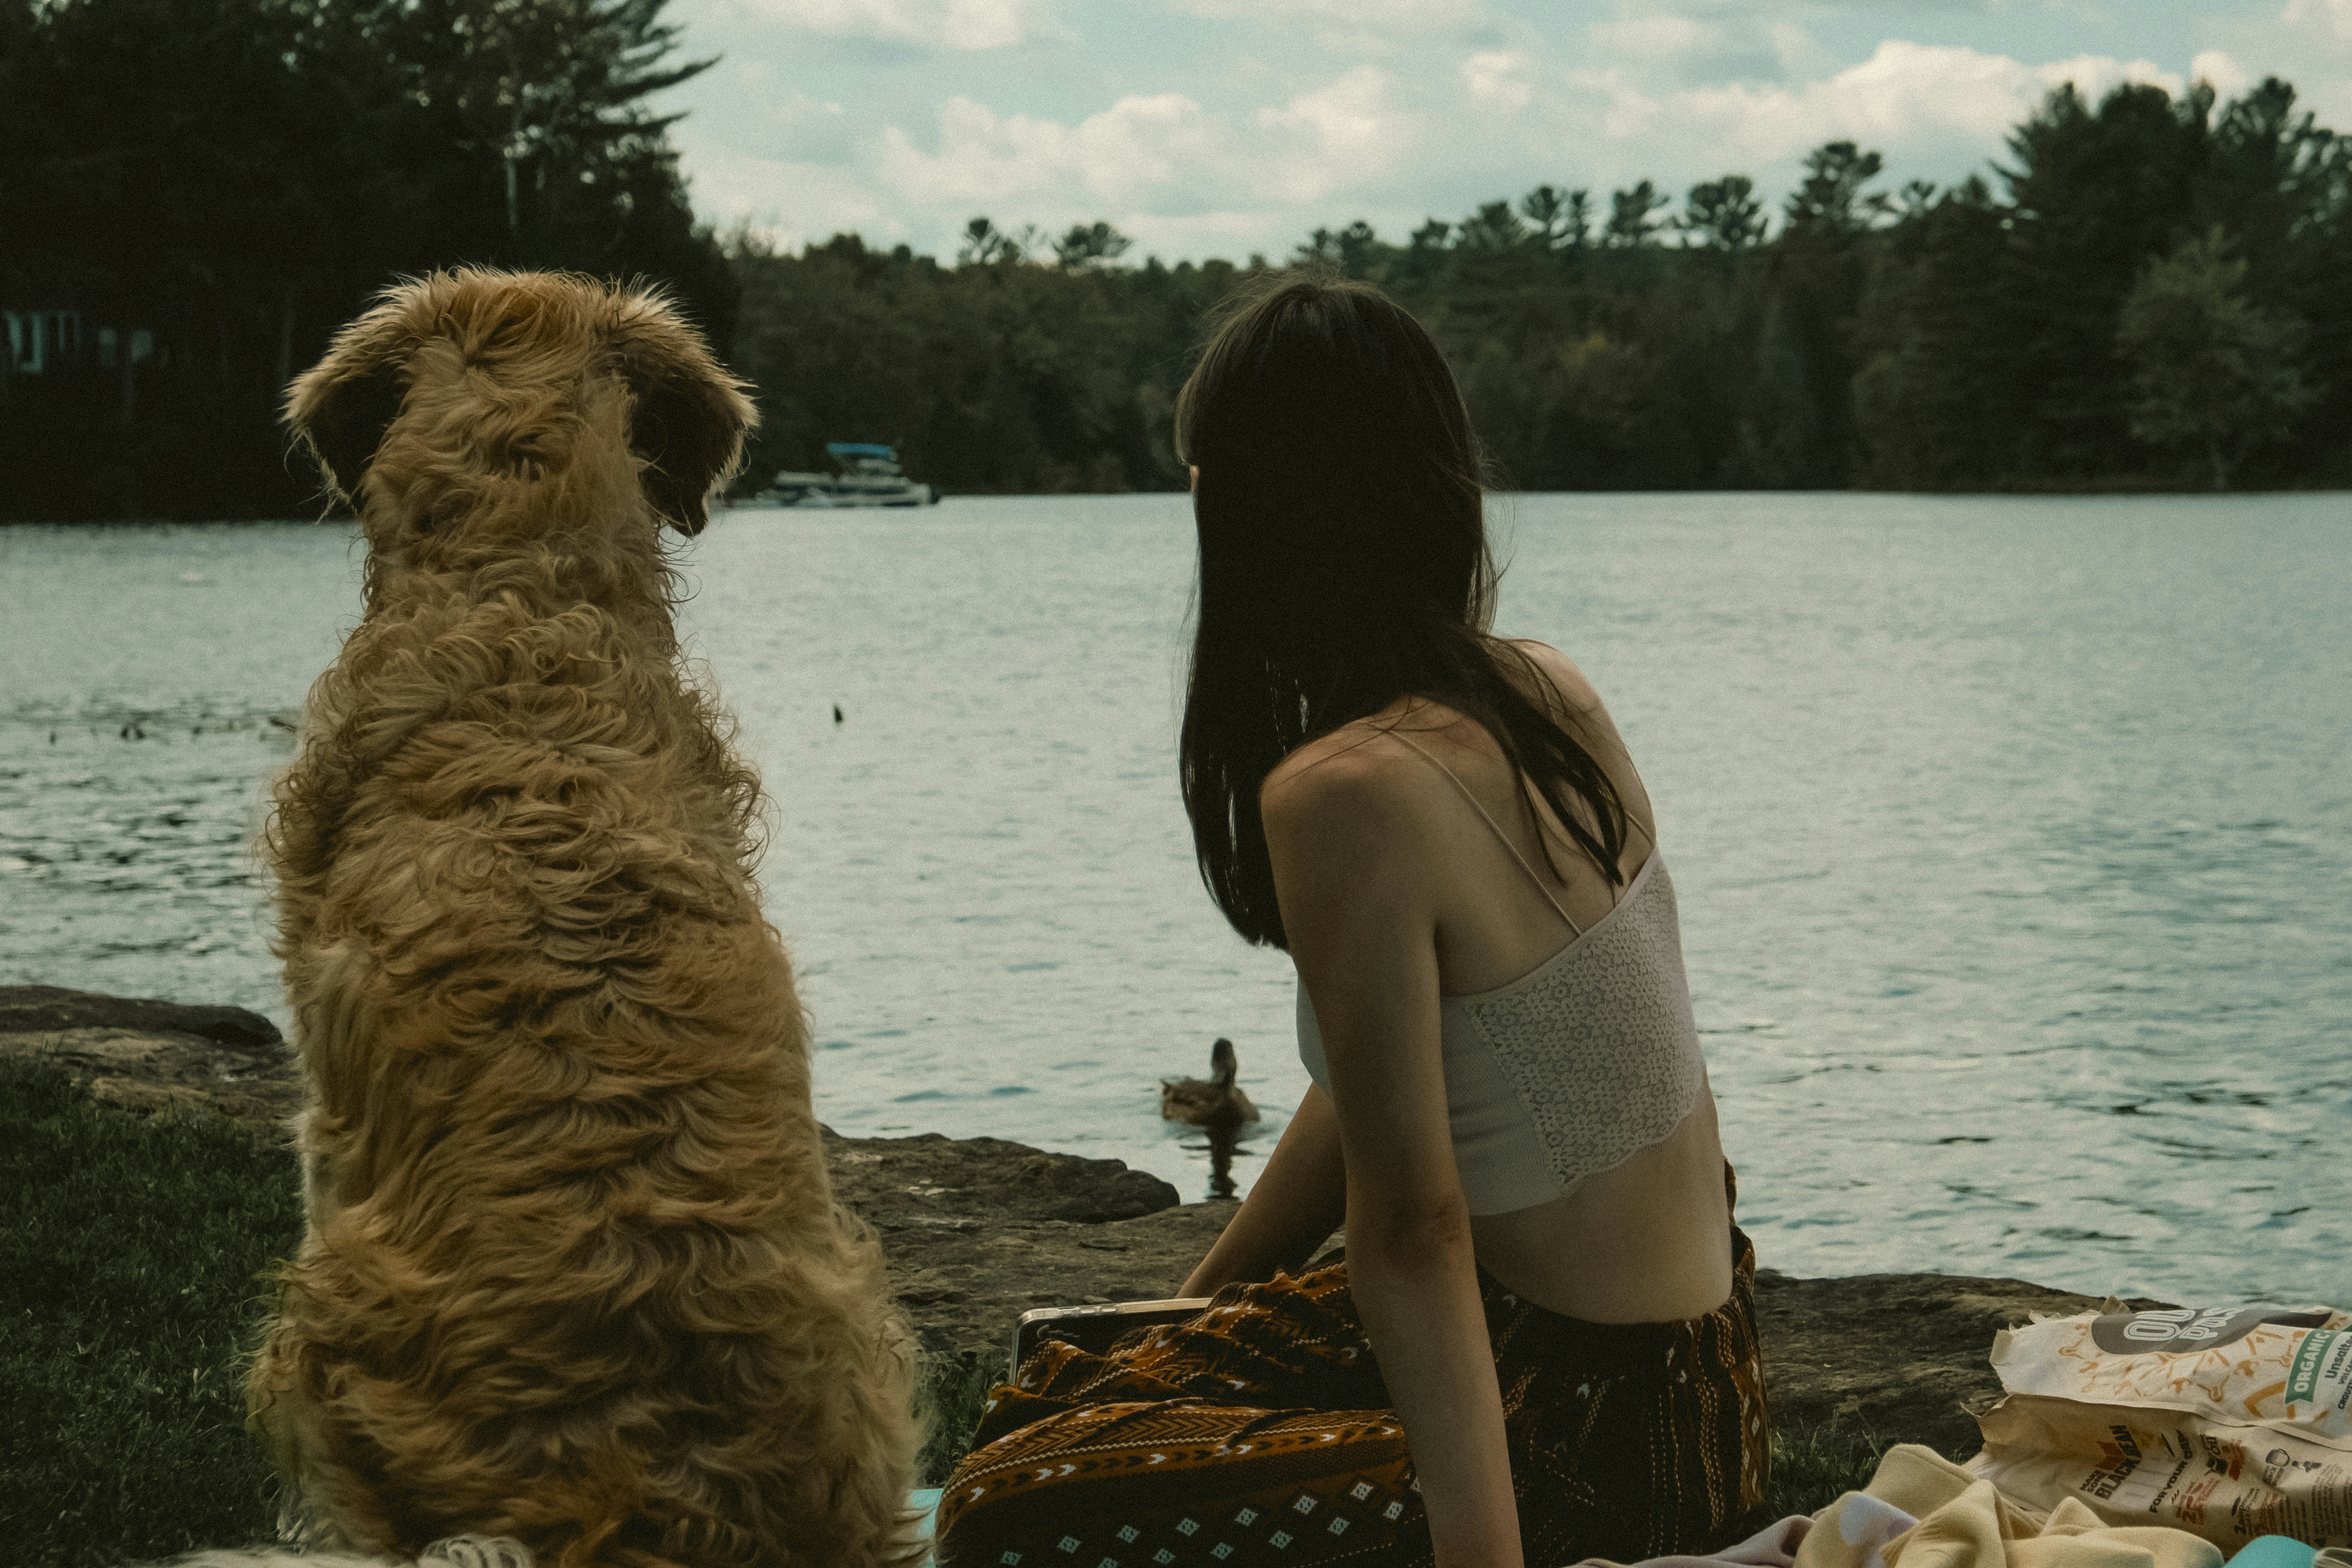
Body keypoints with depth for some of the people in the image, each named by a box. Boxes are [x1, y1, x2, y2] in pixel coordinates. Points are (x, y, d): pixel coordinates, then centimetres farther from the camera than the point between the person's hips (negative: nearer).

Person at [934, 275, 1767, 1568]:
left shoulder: (1347, 796, -25)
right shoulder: (1552, 699, 1)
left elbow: (1413, 1226, -26)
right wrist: (1197, 1311, 19)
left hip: (1590, 1440, -9)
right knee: (1050, 1407, 20)